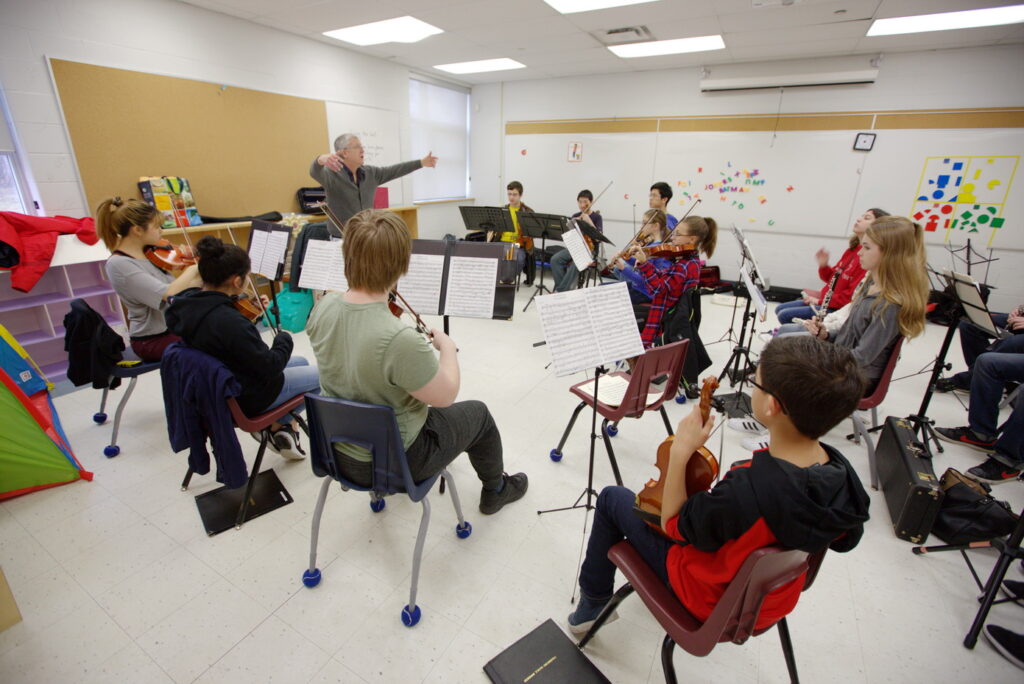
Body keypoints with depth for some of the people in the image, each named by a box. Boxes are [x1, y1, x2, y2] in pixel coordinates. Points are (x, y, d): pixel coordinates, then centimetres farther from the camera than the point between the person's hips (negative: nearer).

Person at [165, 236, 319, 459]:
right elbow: (269, 367, -27)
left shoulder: (187, 303, -8)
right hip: (246, 398, -9)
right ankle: (280, 424, 19)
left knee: (301, 362, 24)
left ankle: (281, 424, 20)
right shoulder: (230, 322, -35)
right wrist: (284, 339, -10)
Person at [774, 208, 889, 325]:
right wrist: (823, 266, -3)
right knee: (780, 309, 8)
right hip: (825, 300, 9)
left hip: (838, 310, -9)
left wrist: (820, 301, -17)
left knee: (785, 315, -18)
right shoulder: (853, 249, 11)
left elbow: (852, 295, -23)